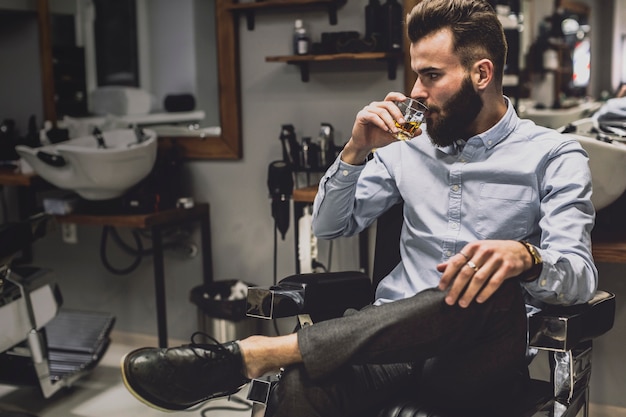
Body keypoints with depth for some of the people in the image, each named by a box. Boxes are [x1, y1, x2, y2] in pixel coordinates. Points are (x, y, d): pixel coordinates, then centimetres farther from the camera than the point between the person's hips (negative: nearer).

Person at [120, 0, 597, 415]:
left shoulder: (554, 155, 3)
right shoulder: (409, 146, 15)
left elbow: (579, 276, -8)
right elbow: (330, 227, 18)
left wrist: (524, 257, -32)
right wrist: (357, 151, 1)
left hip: (477, 358, -1)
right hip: (396, 338, 2)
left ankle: (258, 352, -39)